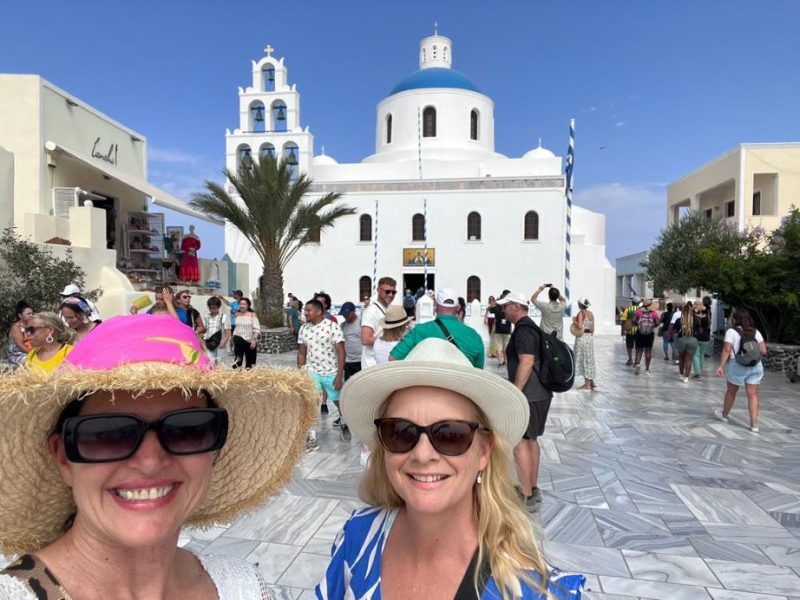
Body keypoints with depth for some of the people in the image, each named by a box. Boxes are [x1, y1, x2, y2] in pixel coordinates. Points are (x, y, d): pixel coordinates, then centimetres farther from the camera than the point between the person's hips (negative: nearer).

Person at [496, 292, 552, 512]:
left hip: (528, 395, -10)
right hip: (539, 393, 10)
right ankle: (533, 489, 27)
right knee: (531, 440, 17)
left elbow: (527, 362, -25)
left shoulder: (523, 329, -16)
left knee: (520, 442, -5)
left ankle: (527, 497, 0)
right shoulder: (530, 327, 16)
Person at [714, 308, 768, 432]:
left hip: (737, 366, -3)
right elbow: (764, 351, 2)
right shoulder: (756, 332, 6)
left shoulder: (732, 331, -6)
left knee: (731, 391, 14)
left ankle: (724, 415, 33)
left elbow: (727, 350, -16)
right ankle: (754, 424, 0)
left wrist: (721, 366, -17)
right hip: (756, 366, 3)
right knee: (753, 394, 4)